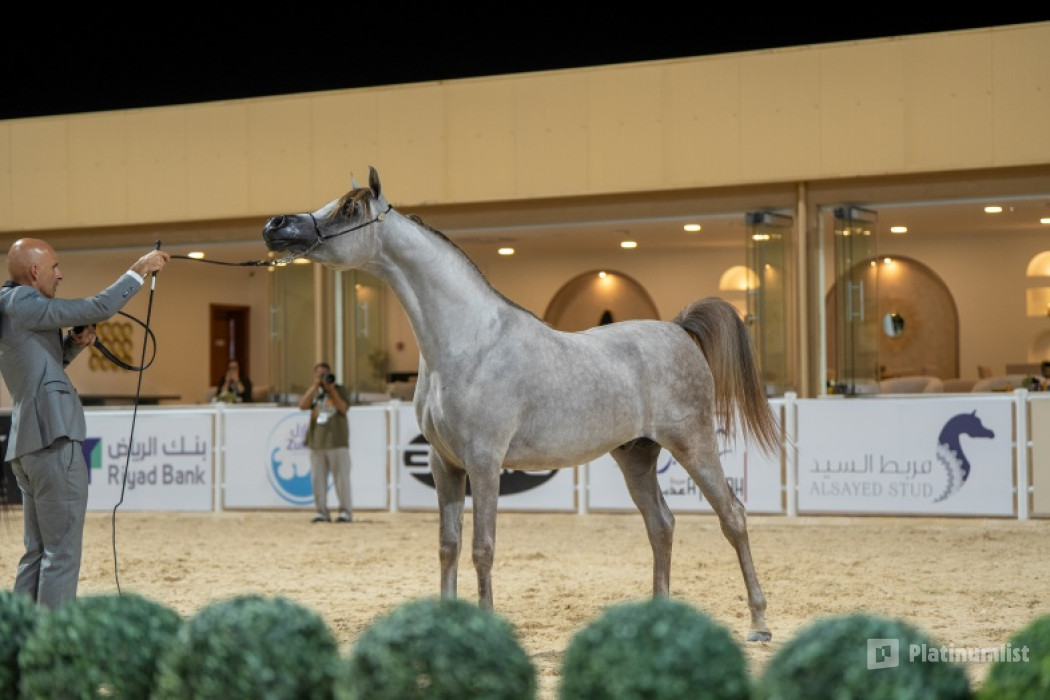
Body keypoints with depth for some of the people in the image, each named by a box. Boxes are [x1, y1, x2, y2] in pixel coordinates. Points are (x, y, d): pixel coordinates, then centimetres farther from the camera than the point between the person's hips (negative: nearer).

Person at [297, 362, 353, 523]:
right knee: (317, 478, 1)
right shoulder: (312, 392, 15)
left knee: (341, 477, -5)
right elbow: (303, 405, -4)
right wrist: (315, 385, -6)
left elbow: (343, 408, -8)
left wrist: (331, 389, -12)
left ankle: (346, 511, -2)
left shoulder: (340, 390, 7)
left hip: (337, 441, -3)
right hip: (316, 442, 3)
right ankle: (321, 511, 6)